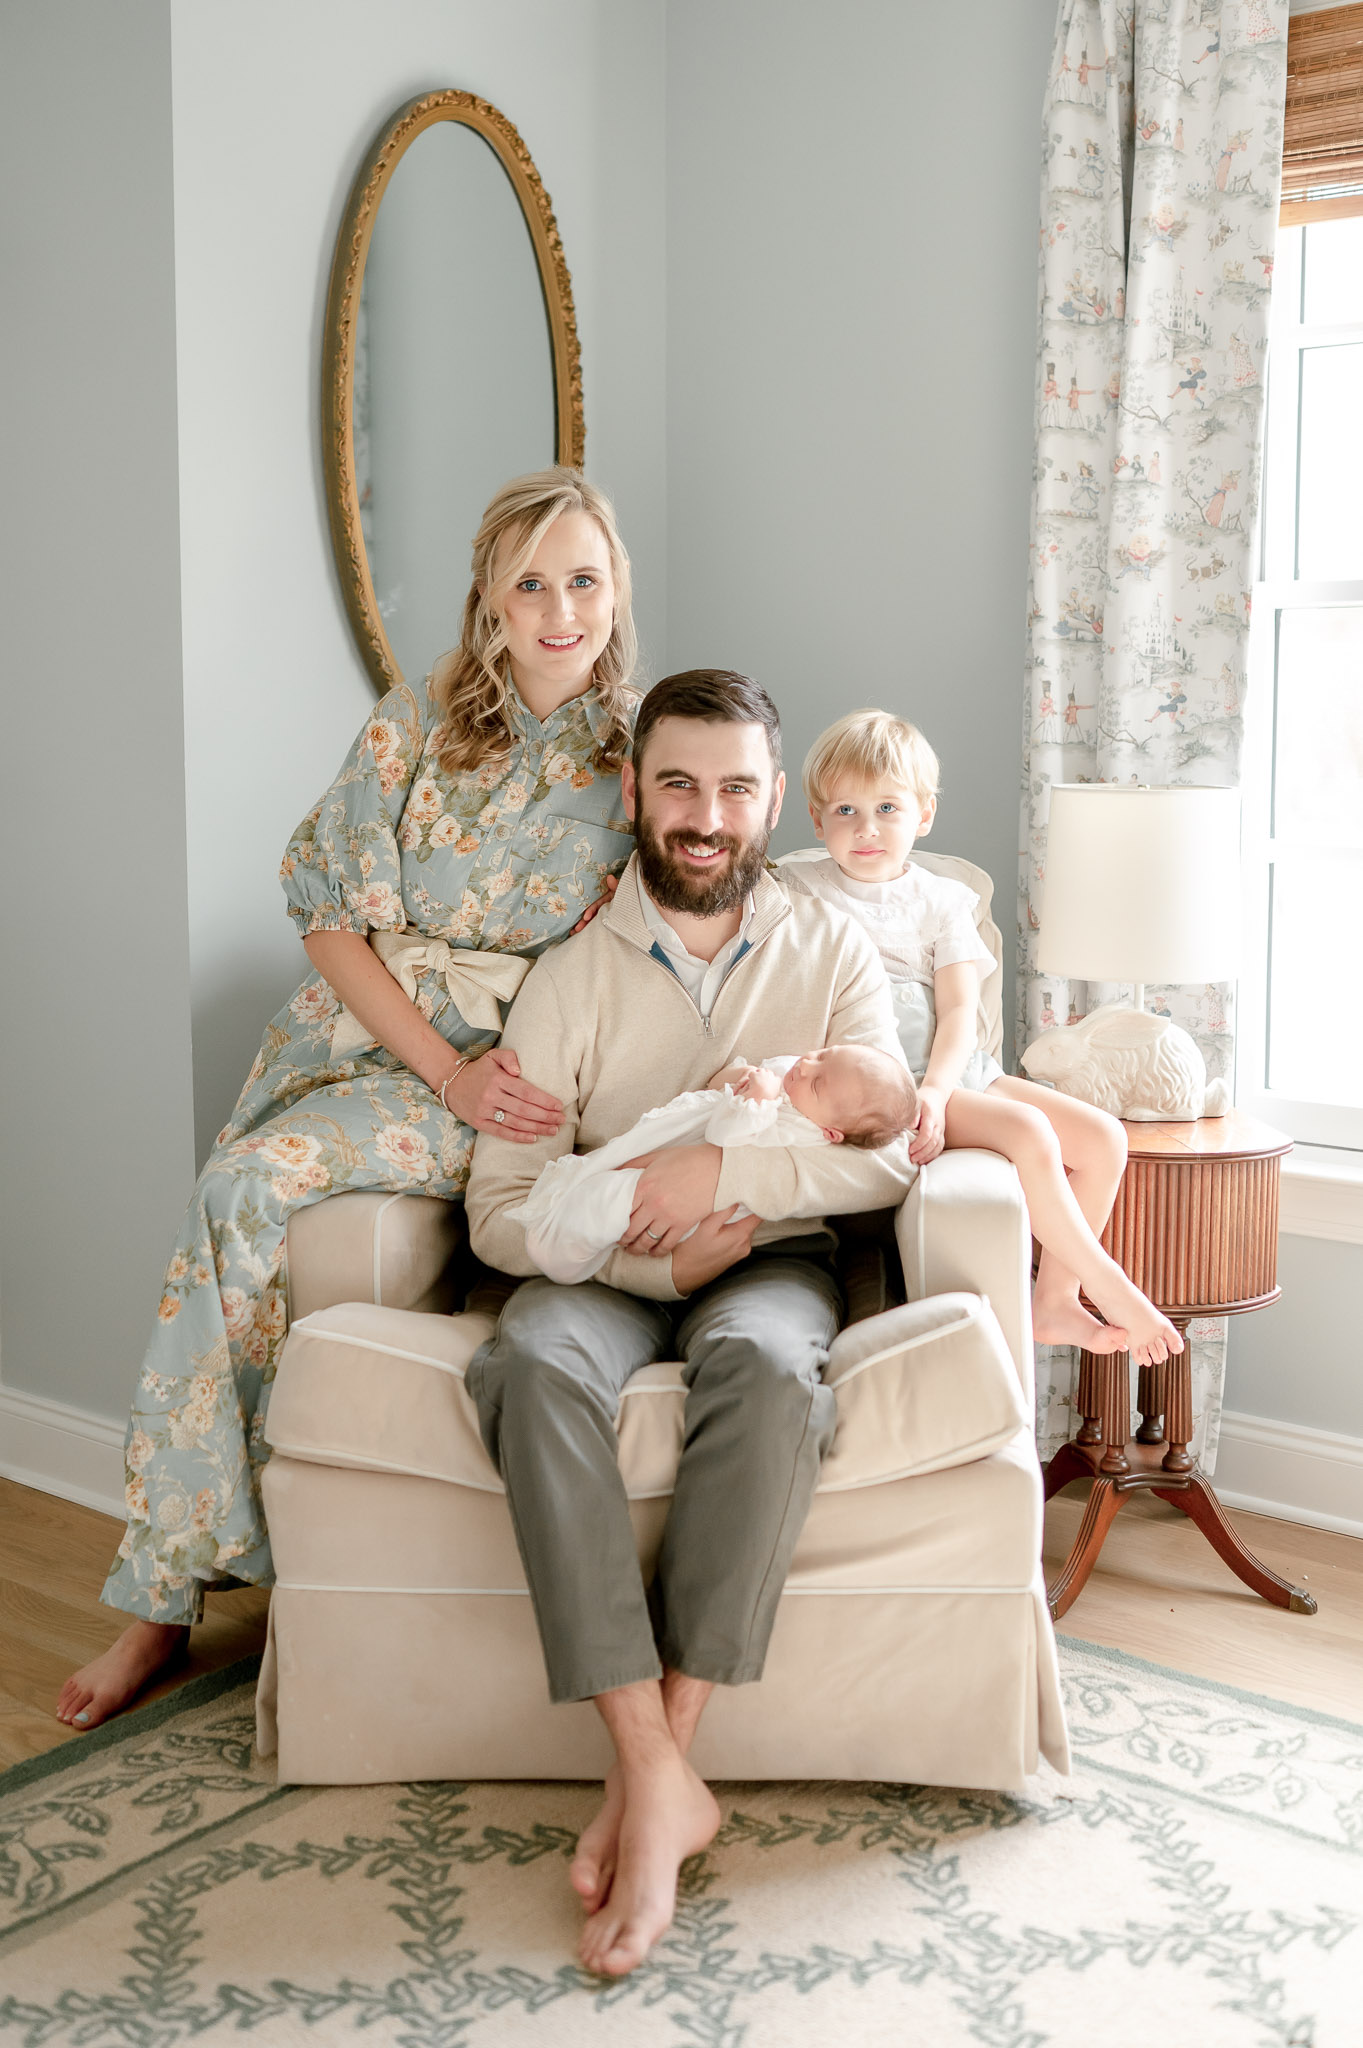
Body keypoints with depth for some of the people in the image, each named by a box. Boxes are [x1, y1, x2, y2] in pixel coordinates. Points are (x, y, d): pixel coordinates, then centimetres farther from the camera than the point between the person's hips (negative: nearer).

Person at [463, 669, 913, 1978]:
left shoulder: (830, 953, 7)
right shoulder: (570, 977, 4)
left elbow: (888, 1152, -6)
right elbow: (499, 1207, -3)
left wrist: (724, 1172, -19)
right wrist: (645, 1243, -19)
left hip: (769, 1258, 0)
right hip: (606, 1270, 1)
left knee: (766, 1365, -37)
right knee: (534, 1364, -35)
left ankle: (651, 1761, -28)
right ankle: (659, 1774, -34)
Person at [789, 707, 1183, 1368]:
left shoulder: (941, 899, 13)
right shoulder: (798, 889, 4)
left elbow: (959, 1011, 1)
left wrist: (936, 1089, -19)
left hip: (959, 1069, 5)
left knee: (1103, 1137, -7)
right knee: (1027, 1130, -26)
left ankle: (1055, 1299, 0)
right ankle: (1111, 1289, -12)